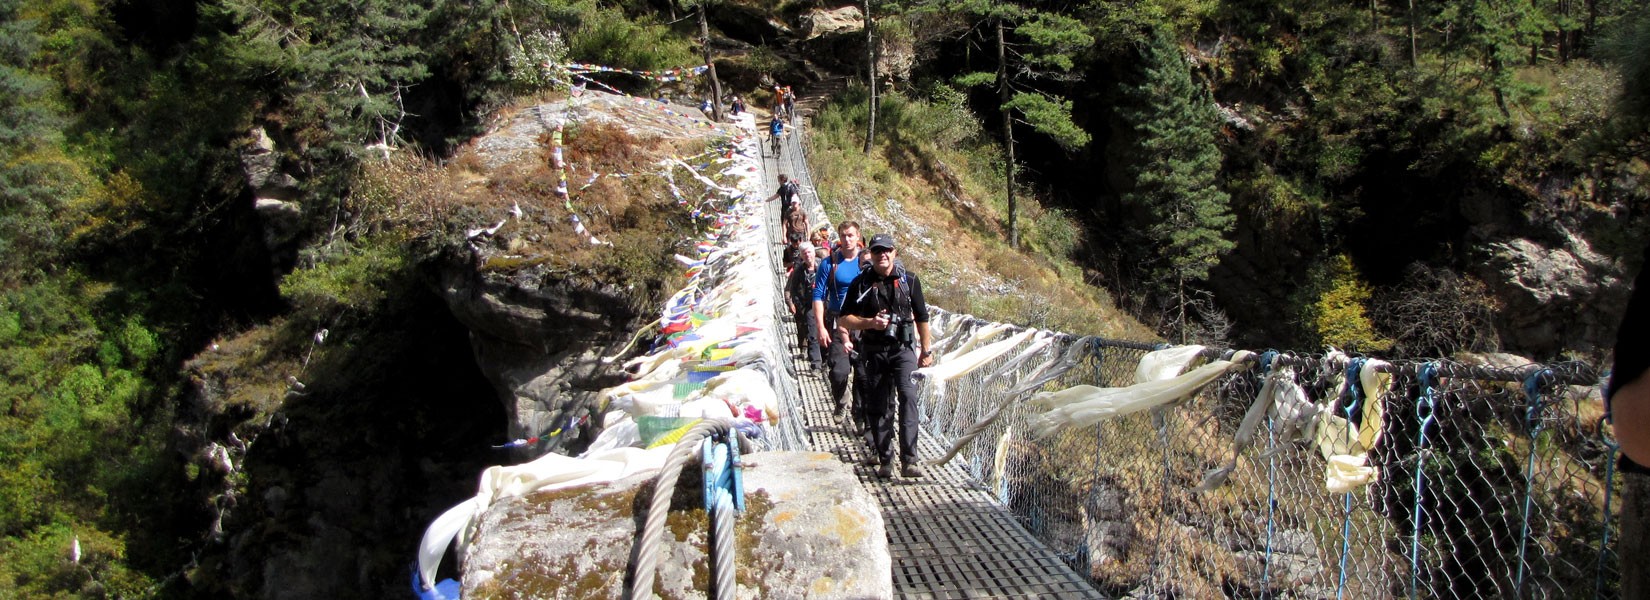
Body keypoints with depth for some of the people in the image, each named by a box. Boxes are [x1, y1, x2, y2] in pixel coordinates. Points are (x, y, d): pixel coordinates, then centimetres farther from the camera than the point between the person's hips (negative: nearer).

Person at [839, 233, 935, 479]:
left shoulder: (909, 280, 3)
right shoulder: (861, 283, 2)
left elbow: (921, 317, 12)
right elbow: (844, 319, 4)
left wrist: (926, 350, 14)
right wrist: (870, 323, -13)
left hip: (904, 349, -1)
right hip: (874, 351, 1)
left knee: (908, 396, -18)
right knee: (878, 407, 4)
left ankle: (908, 461, -21)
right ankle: (885, 461, 13)